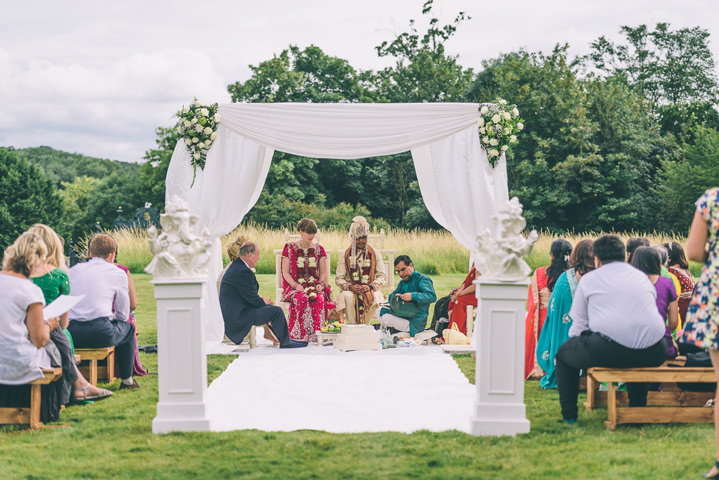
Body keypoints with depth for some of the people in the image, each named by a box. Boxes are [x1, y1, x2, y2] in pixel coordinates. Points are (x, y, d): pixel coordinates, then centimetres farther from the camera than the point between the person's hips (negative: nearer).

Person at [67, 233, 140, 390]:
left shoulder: (73, 270, 16)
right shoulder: (118, 273, 6)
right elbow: (123, 315, 10)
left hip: (71, 334, 4)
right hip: (100, 335, -4)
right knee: (128, 328, 26)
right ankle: (127, 380, 33)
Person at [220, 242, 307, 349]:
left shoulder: (235, 266, 12)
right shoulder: (243, 272, -22)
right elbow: (253, 300, -17)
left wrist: (262, 300, 11)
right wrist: (263, 302, 1)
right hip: (238, 317, -11)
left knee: (270, 307, 20)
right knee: (277, 311, -12)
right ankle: (285, 342, 4)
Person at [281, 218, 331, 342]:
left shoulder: (319, 249, 14)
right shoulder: (290, 248, 5)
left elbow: (323, 272, 15)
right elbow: (285, 272, 2)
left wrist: (321, 283, -7)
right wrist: (296, 286, -14)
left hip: (315, 285, 2)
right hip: (294, 285, -2)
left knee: (319, 299, -33)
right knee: (302, 299, -37)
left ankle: (316, 334, -30)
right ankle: (301, 335, -31)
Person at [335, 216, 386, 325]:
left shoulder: (374, 255, 9)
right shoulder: (345, 255, 9)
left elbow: (382, 276, 3)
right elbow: (339, 279, 4)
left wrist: (370, 286, -16)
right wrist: (350, 287, -17)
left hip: (370, 290, 0)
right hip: (351, 290, 0)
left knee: (373, 297, -34)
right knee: (348, 296, -34)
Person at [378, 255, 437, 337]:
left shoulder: (423, 279, -9)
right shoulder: (402, 282, 19)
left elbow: (432, 297, -24)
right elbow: (390, 297, 20)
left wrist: (413, 296, -34)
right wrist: (395, 296, -5)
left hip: (416, 323, -9)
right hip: (403, 316, 9)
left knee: (386, 318, -24)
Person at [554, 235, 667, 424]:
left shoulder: (588, 279, 14)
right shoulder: (643, 277, 25)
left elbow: (578, 326, 14)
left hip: (610, 351, -4)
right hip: (652, 355, 5)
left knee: (564, 351, 21)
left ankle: (569, 414, 19)